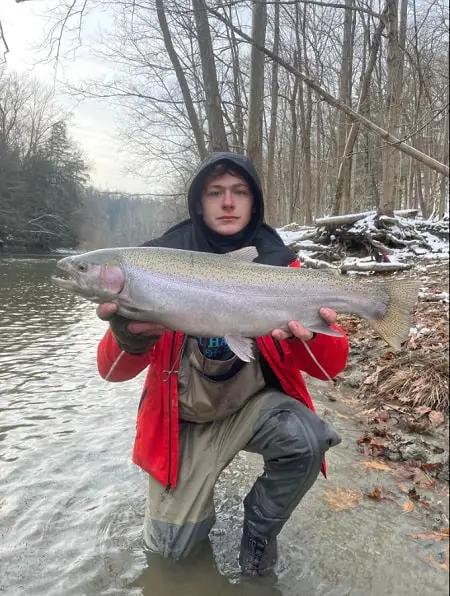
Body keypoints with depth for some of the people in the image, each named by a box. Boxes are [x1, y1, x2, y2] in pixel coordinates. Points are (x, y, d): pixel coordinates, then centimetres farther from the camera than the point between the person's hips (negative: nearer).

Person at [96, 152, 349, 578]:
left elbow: (332, 364, -15)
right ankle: (194, 494, 32)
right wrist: (131, 339, -40)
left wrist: (311, 337, -39)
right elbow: (114, 371, -16)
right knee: (171, 547, -5)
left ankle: (259, 528, 3)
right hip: (184, 418, 0)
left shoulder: (278, 264, -11)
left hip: (254, 404, 1)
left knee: (307, 440, -29)